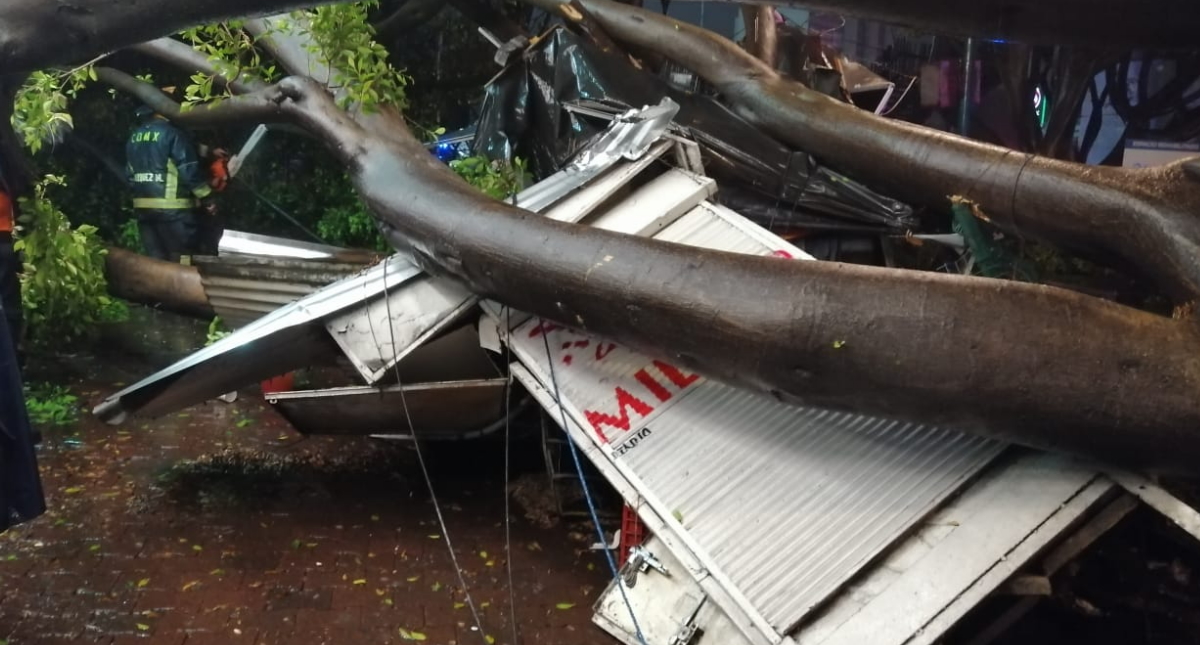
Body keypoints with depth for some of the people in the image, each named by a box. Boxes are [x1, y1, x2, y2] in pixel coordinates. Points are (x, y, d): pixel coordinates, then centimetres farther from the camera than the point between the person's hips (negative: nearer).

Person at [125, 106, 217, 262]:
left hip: (143, 206, 7)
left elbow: (130, 174, 18)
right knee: (180, 261, -1)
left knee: (155, 260, 11)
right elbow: (189, 170, -13)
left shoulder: (133, 138, 12)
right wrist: (207, 199, -7)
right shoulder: (172, 134, -10)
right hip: (172, 207, -7)